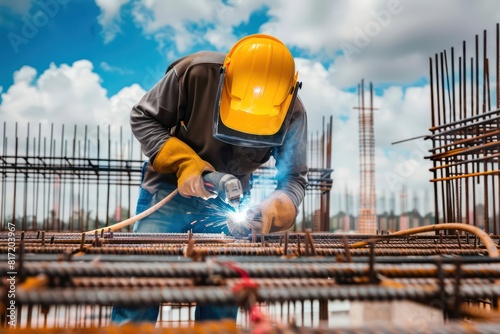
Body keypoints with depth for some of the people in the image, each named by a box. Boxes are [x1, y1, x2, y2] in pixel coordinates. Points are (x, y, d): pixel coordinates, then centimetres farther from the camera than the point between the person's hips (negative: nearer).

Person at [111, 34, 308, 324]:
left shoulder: (293, 113, -19)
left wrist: (279, 205, -32)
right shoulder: (196, 72, -26)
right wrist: (182, 162, -27)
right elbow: (143, 118, -12)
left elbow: (294, 177, -9)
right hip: (170, 188, -1)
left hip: (228, 201, 2)